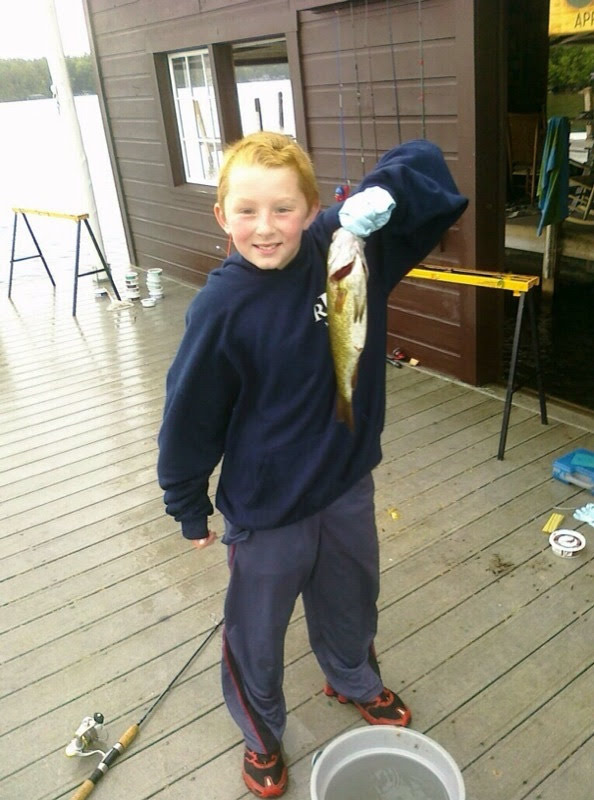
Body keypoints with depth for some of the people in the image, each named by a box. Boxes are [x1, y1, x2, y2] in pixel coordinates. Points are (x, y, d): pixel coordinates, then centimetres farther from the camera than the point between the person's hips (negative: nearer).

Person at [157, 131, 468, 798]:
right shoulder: (221, 306, -23)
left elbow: (424, 162, -7)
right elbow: (191, 413, -13)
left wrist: (381, 193, -29)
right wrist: (189, 506, -3)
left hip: (348, 482, 4)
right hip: (266, 505, -3)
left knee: (351, 599, 29)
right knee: (257, 628, 18)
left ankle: (354, 680, 62)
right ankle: (261, 733, 49)